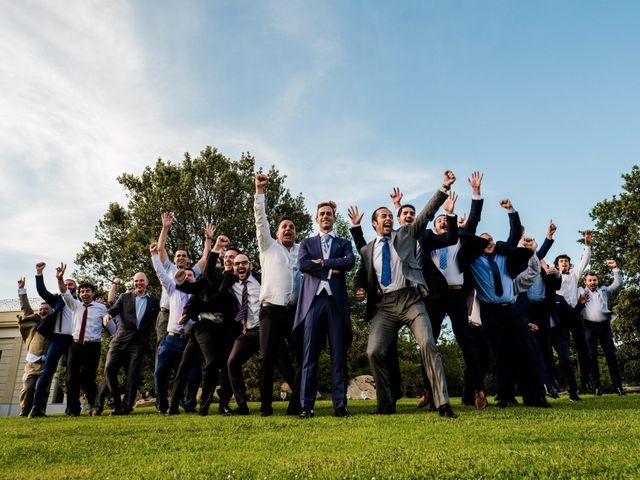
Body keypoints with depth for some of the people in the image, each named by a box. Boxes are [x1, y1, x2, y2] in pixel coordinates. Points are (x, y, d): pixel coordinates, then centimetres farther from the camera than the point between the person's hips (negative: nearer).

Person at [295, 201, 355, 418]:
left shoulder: (344, 243, 19)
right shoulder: (307, 243, 19)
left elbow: (350, 262, -2)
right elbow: (303, 264, 0)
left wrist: (322, 262, -3)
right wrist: (331, 270, -3)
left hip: (336, 301, 0)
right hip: (313, 300, 0)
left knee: (339, 355, -1)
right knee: (310, 355, -2)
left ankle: (340, 405, 4)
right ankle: (306, 405, 1)